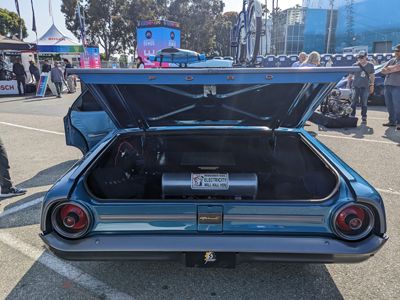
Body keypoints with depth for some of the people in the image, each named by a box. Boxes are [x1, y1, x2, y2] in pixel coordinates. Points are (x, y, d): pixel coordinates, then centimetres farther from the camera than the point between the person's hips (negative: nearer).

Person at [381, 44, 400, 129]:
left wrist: (389, 68, 1)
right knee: (389, 105, 9)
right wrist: (393, 69, -5)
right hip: (387, 85, 6)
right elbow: (383, 71, 11)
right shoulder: (391, 60, 20)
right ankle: (392, 121, 17)